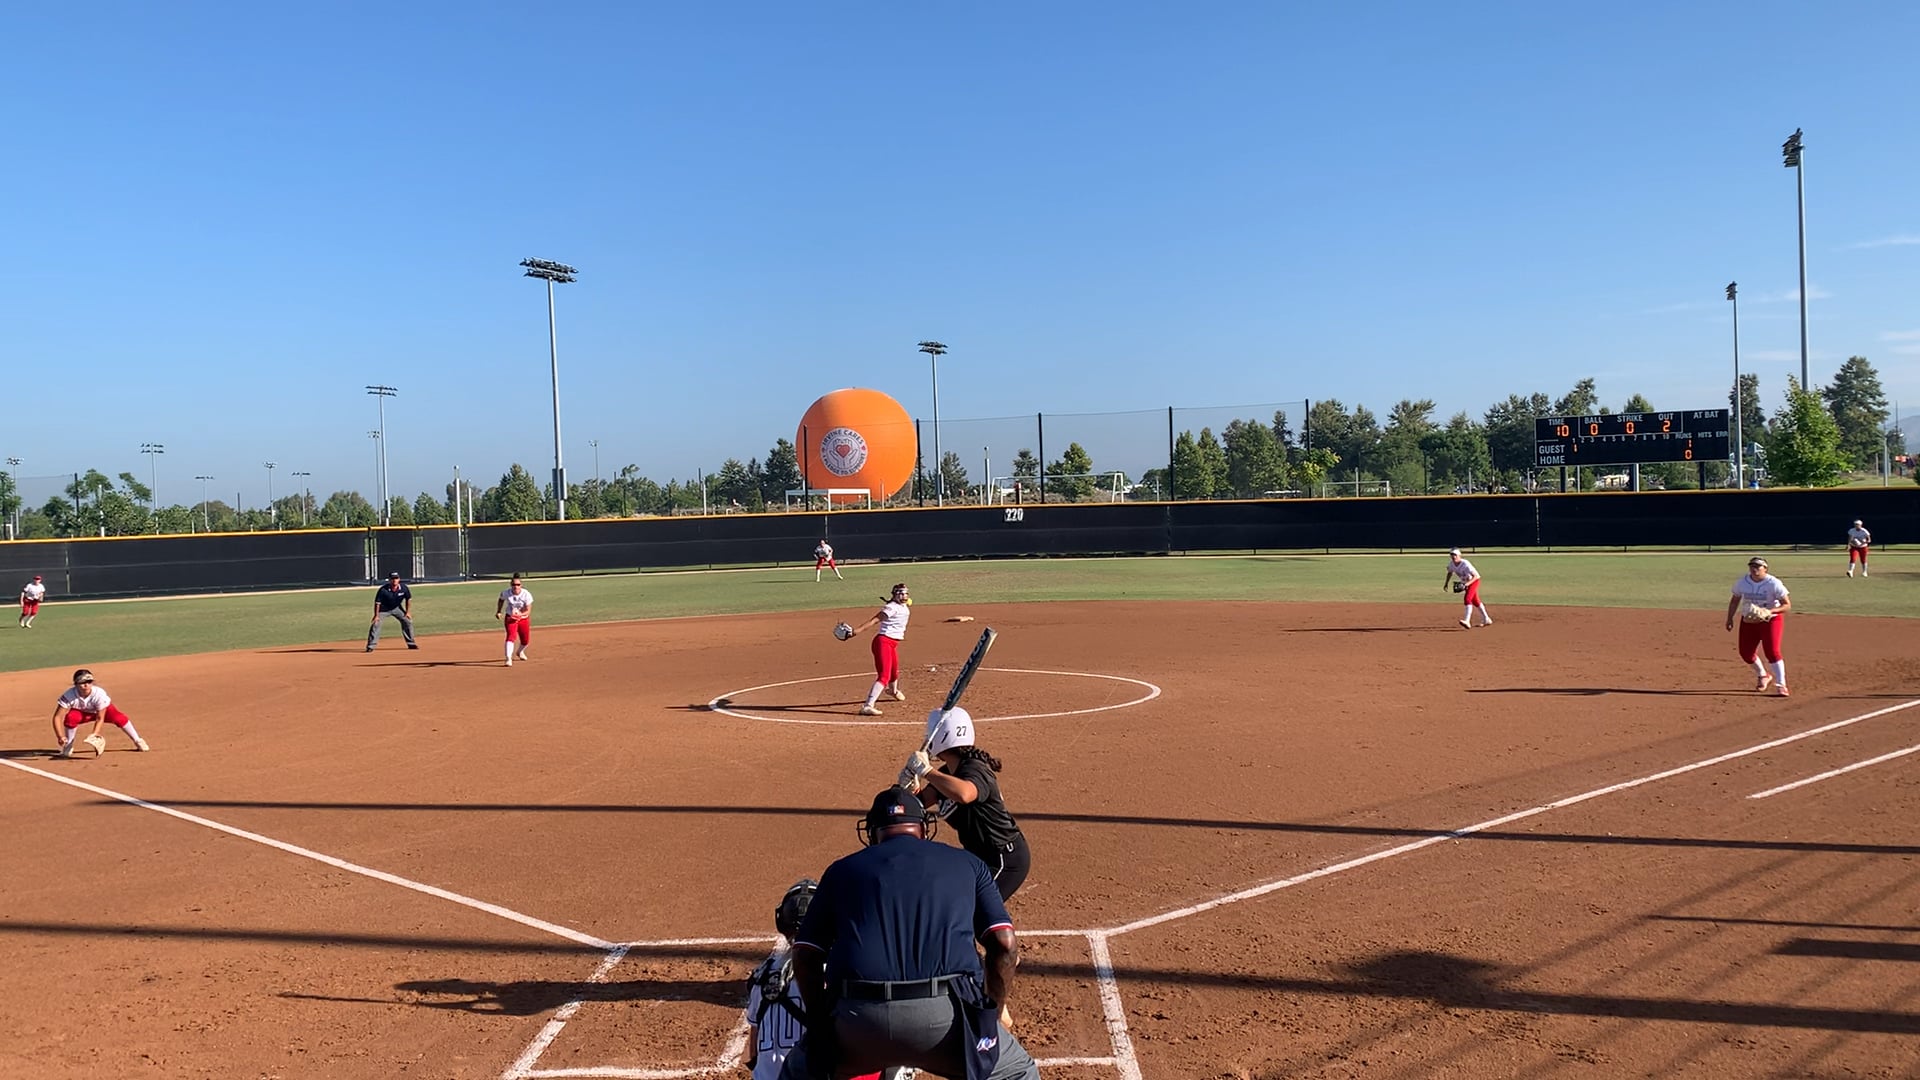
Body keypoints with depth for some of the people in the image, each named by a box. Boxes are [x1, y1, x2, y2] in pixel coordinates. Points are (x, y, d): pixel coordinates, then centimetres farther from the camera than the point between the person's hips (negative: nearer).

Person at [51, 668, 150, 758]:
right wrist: (60, 737, -47)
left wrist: (94, 734, -40)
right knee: (70, 718, -31)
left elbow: (100, 718, -27)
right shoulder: (69, 696, -34)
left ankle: (137, 741, -10)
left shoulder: (99, 694, -35)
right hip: (82, 713, 1)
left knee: (119, 718, -27)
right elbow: (57, 717, -35)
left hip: (102, 710, -1)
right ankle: (68, 747, -7)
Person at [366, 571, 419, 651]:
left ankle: (411, 643, 12)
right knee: (376, 624, -16)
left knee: (407, 621, -2)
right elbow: (377, 602, -21)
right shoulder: (383, 590, -29)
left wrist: (408, 612, -5)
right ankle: (371, 646, -9)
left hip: (397, 608, 3)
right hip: (384, 609, -3)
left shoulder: (404, 588, -20)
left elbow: (408, 599, -4)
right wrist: (376, 615, -23)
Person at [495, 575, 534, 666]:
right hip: (510, 618, -1)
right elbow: (501, 600, 8)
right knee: (511, 636, -23)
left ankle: (520, 652, 45)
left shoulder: (526, 595, -21)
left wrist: (521, 614, -38)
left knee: (525, 640, 11)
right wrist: (498, 612, 3)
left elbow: (528, 611, -19)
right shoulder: (506, 593, -16)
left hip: (524, 618, 1)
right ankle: (509, 658, -28)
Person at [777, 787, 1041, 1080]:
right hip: (945, 1015, -1)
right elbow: (1005, 946, 10)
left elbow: (805, 957, 14)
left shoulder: (842, 870, 20)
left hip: (859, 1016, 1)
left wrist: (823, 1020, 26)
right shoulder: (966, 863, 19)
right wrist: (992, 1014, 22)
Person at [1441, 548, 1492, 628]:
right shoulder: (1451, 564, -13)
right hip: (1465, 583, 8)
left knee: (1468, 598, -24)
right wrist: (1446, 583, -1)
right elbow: (1450, 573, 9)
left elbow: (1476, 576, -32)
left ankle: (1467, 621, -33)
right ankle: (1486, 619, 31)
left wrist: (1467, 584, -42)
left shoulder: (1465, 564, -33)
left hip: (1474, 581, -8)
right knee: (1475, 601, 17)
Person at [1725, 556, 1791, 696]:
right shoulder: (1742, 583, -4)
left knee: (1772, 651, -17)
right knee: (1746, 653, 5)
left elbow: (1787, 605, -16)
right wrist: (1730, 618, 5)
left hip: (1771, 621, -5)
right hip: (1748, 621, 5)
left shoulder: (1774, 584, -17)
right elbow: (1735, 600, 12)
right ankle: (1763, 675, 33)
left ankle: (1780, 685, -9)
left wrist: (1770, 611, -32)